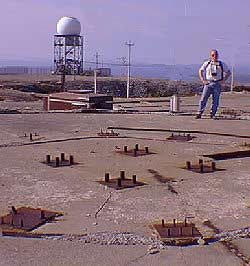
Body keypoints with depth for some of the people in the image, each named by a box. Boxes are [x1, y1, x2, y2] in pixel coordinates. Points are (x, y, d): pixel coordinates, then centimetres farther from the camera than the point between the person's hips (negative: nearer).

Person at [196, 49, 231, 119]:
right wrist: (203, 80, 3)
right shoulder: (207, 63, 7)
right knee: (203, 98, -7)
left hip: (217, 84, 1)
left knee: (215, 100, 0)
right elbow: (200, 71, 15)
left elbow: (228, 72, 14)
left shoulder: (221, 64, 8)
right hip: (208, 83, -1)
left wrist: (223, 80, 1)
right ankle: (199, 113, -4)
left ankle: (213, 114, 9)